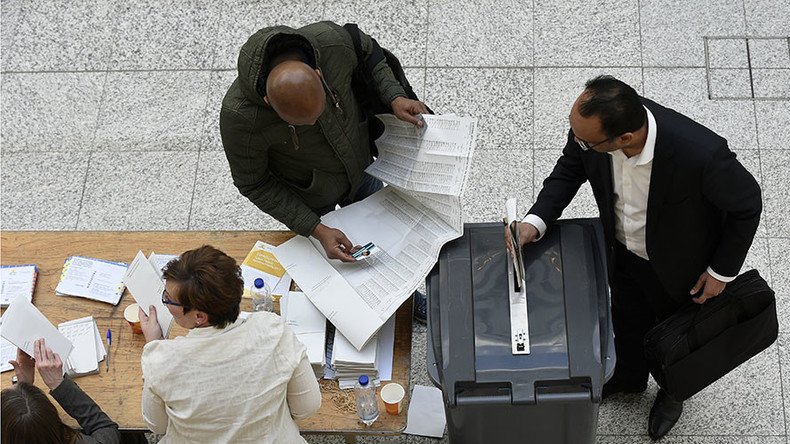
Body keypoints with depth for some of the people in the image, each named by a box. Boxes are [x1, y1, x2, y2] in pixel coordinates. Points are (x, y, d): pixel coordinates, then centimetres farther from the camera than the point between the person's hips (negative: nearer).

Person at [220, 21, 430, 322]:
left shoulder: (333, 41, -36)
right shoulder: (239, 116, -41)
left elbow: (371, 52, -9)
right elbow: (253, 184, -23)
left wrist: (394, 97, -25)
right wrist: (316, 229, -28)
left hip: (360, 169, 3)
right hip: (309, 199, -3)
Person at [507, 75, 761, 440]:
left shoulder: (701, 154, -45)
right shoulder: (591, 122, -32)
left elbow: (746, 205, -23)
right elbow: (570, 168, -8)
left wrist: (722, 272, -13)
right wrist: (536, 221, -22)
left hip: (676, 266, -3)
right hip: (623, 252, 4)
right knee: (627, 318, 32)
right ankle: (629, 376, 65)